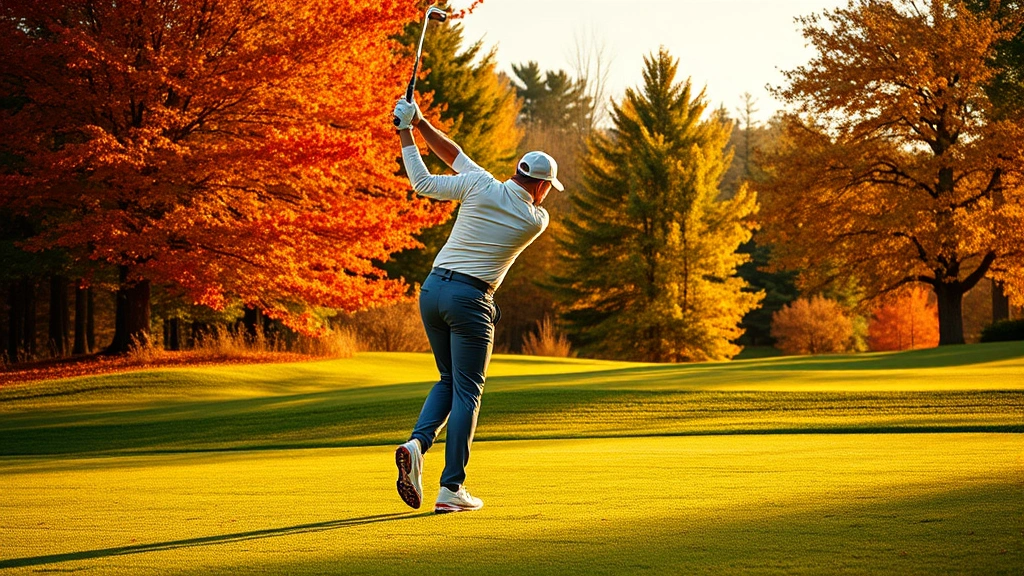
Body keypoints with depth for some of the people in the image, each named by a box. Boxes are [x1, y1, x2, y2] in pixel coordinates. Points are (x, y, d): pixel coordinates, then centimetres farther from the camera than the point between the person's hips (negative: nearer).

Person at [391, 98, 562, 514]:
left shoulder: (480, 187, -1)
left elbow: (422, 182, 7)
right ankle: (452, 490, -2)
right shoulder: (537, 221, 0)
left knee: (449, 380, 21)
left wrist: (410, 129, 16)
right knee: (467, 392, 2)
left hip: (432, 289, 4)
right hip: (471, 299, -4)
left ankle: (417, 443, -4)